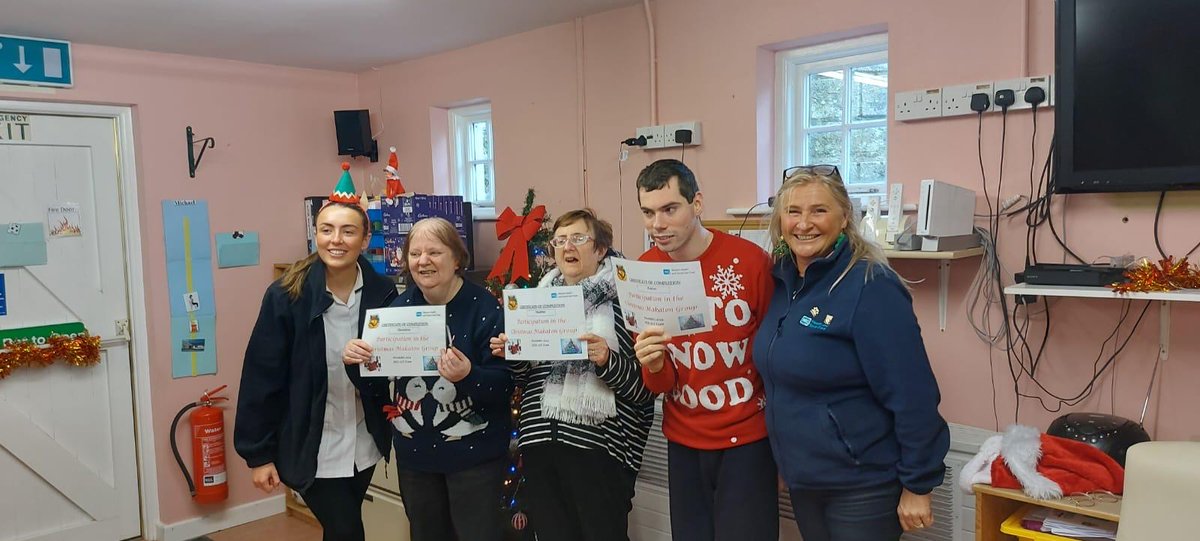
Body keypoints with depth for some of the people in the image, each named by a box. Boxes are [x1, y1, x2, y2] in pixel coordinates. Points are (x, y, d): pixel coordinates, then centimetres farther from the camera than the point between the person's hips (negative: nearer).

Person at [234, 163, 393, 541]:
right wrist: (258, 453, -9)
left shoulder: (383, 293, -7)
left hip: (363, 443, 3)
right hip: (311, 447, -3)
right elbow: (262, 377, -11)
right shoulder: (285, 296, -15)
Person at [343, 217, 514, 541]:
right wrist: (356, 360, -14)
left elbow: (505, 385, -18)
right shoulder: (399, 307, 0)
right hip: (414, 451, 5)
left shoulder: (485, 308, -15)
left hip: (474, 452, -5)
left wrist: (468, 376, -36)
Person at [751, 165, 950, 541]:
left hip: (863, 486, -7)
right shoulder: (782, 280, 2)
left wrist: (916, 486, -17)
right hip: (801, 480, 7)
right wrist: (785, 461, 13)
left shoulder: (870, 288, -20)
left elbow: (912, 396, -20)